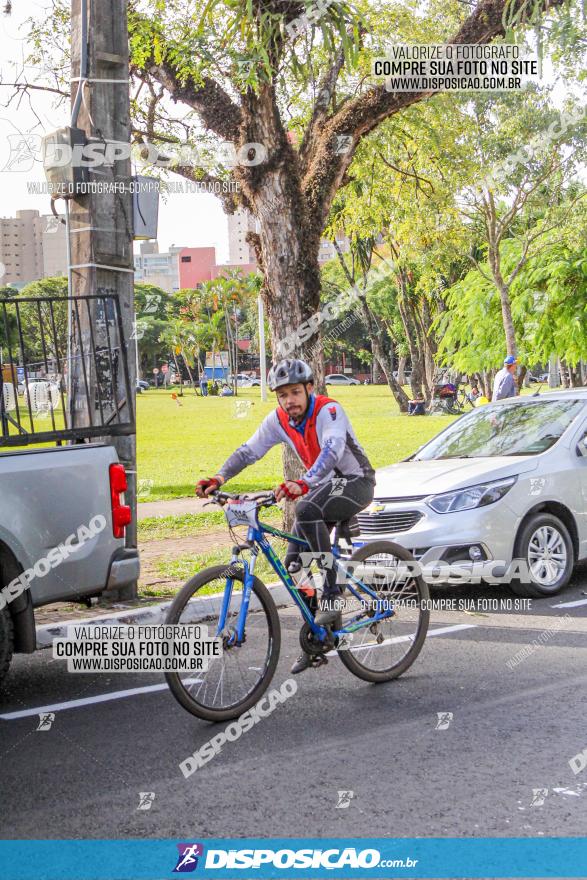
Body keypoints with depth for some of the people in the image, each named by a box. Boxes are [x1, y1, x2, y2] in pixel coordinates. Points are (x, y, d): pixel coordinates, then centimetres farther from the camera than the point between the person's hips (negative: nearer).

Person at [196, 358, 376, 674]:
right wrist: (219, 477, -23)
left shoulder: (328, 410, -25)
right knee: (294, 565, -1)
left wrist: (304, 484, -57)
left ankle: (332, 595, -27)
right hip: (322, 485, 7)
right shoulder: (278, 420, -5)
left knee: (306, 509, -37)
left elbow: (332, 449, -42)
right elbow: (248, 451, -5)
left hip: (356, 483, -7)